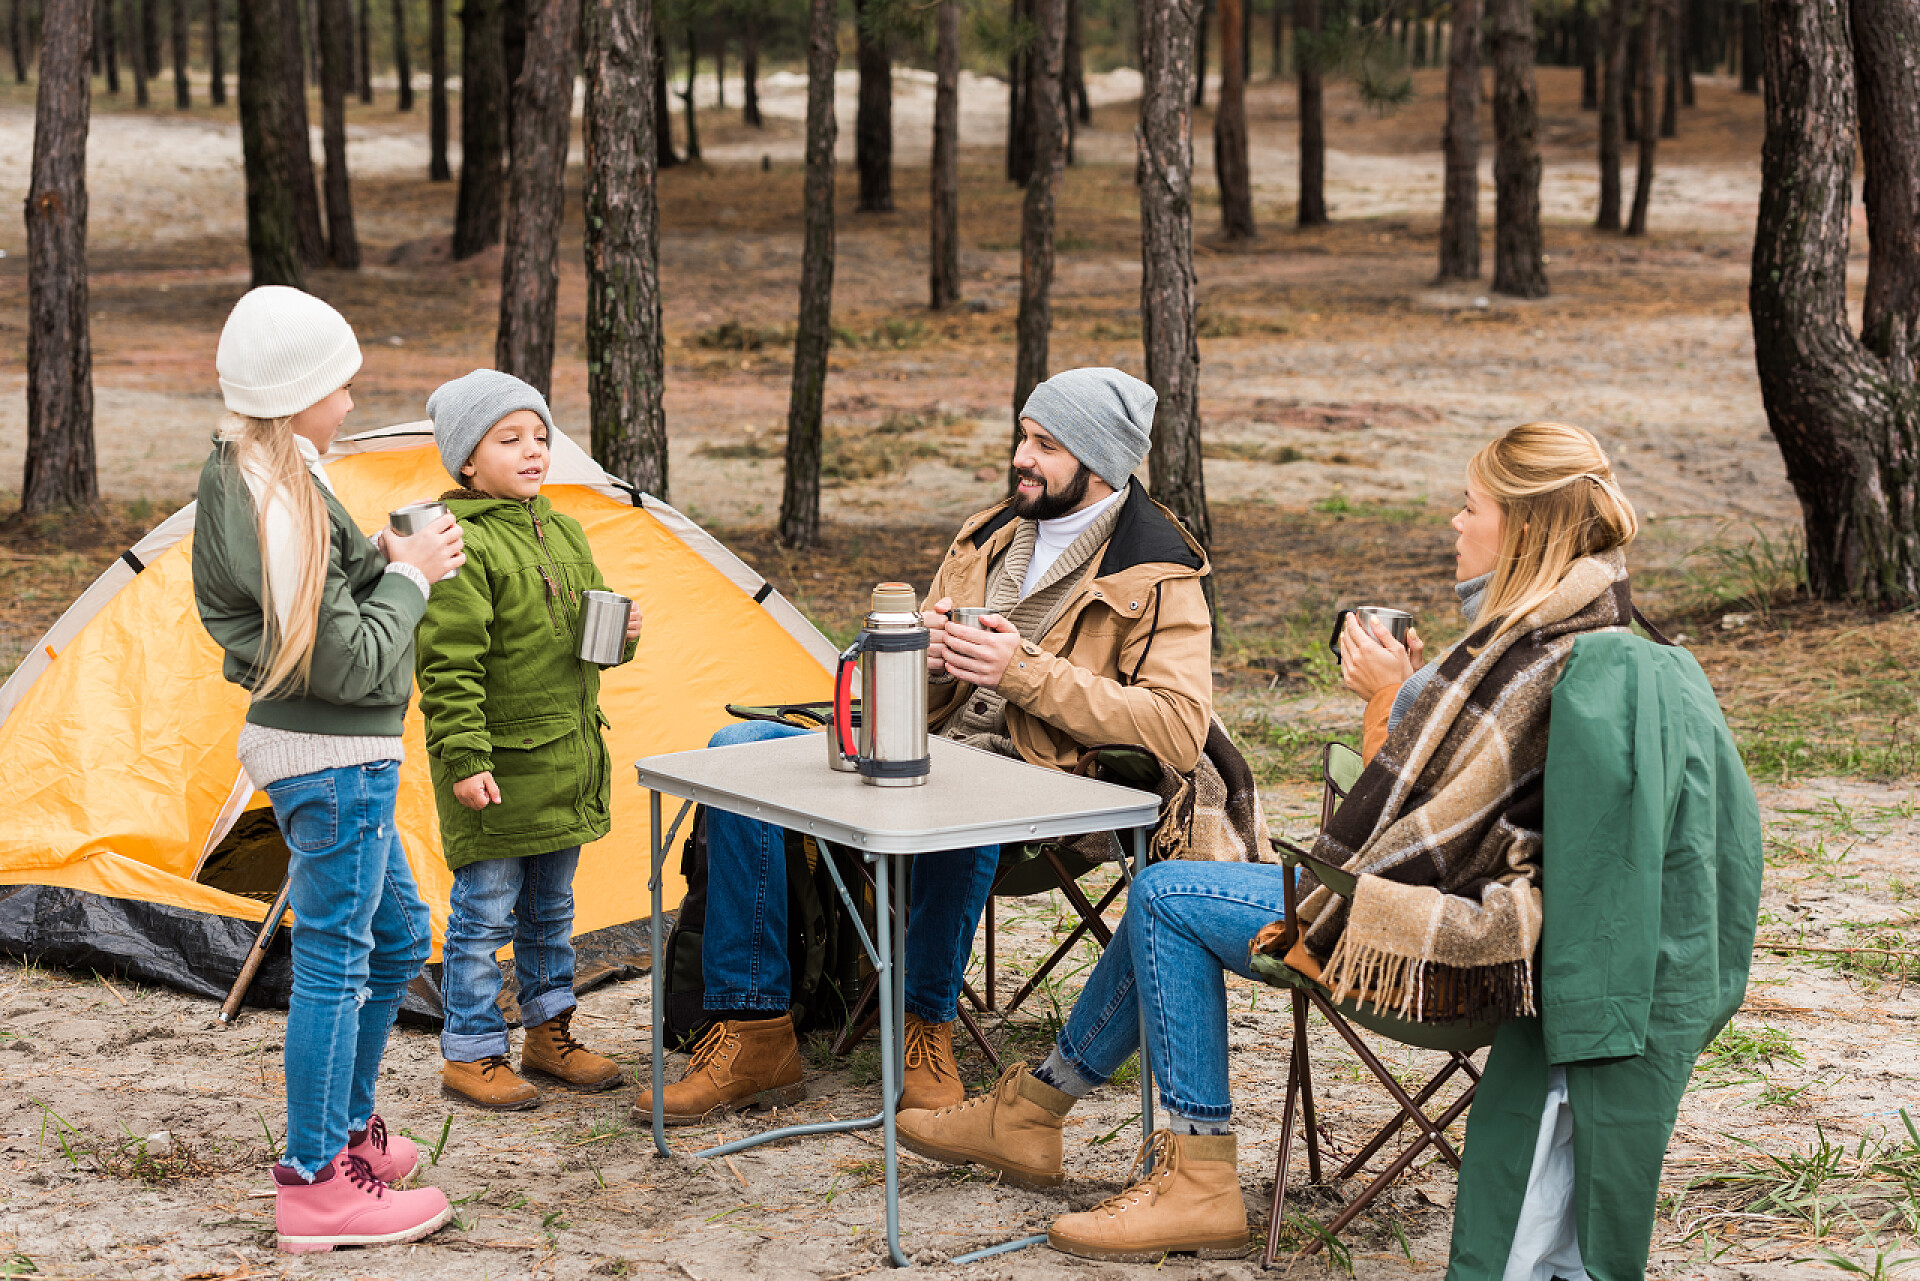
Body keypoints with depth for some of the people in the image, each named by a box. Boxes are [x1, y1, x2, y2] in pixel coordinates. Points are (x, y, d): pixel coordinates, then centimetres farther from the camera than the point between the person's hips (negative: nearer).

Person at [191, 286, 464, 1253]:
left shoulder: (244, 479, 11)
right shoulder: (280, 501, -22)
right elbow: (349, 662, -22)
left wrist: (377, 557, 6)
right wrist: (408, 575, -10)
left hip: (335, 757, 11)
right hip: (332, 757, -11)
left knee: (395, 939, 22)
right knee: (333, 958, -2)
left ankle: (347, 1130, 34)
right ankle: (318, 1185, 7)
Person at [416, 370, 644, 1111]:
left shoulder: (563, 534, 10)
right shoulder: (459, 547, -17)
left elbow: (585, 629, 21)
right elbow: (449, 666, -20)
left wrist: (621, 633, -2)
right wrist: (463, 758, -23)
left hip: (565, 763, 8)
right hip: (498, 769, -8)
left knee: (551, 908, 19)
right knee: (485, 912, 1)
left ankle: (550, 1036, 32)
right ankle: (471, 1056, 11)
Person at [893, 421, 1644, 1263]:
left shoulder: (1555, 655, -21)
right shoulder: (1541, 625, 11)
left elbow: (1454, 830, -21)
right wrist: (1400, 692, 12)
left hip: (1452, 953, -11)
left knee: (1168, 896, -8)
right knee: (1168, 898, 12)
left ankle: (1200, 1183, -4)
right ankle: (1030, 1111, 22)